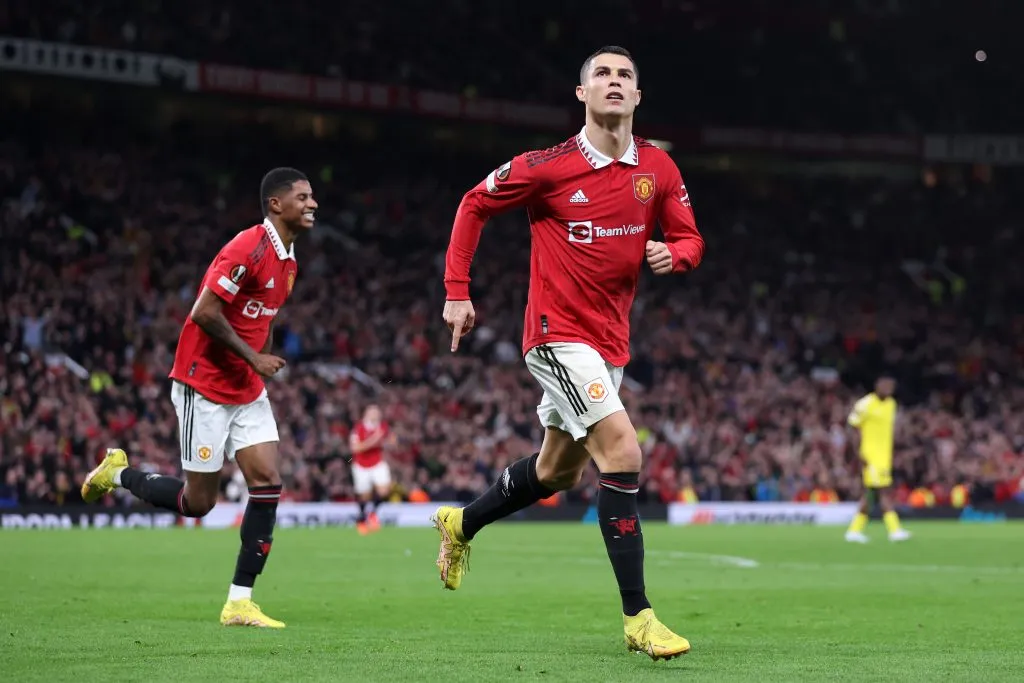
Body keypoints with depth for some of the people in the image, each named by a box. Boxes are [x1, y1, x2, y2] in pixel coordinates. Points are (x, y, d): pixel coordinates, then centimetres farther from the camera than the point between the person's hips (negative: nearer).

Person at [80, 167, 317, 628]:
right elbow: (204, 313, -23)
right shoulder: (249, 248, -20)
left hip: (247, 391, 8)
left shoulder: (287, 261, 9)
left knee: (268, 485, -5)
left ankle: (239, 603, -1)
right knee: (198, 502, -2)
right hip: (205, 387, -8)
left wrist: (264, 359, 9)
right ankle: (118, 474, 25)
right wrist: (252, 358, -18)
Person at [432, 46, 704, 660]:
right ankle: (638, 618, -19)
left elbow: (691, 241, 8)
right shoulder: (549, 167, -10)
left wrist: (673, 253, -17)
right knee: (623, 453, -21)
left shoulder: (658, 169, 1)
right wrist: (457, 292, -1)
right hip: (559, 333, -7)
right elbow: (475, 205, 2)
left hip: (610, 340, 7)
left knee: (558, 472, 21)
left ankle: (462, 526, 47)